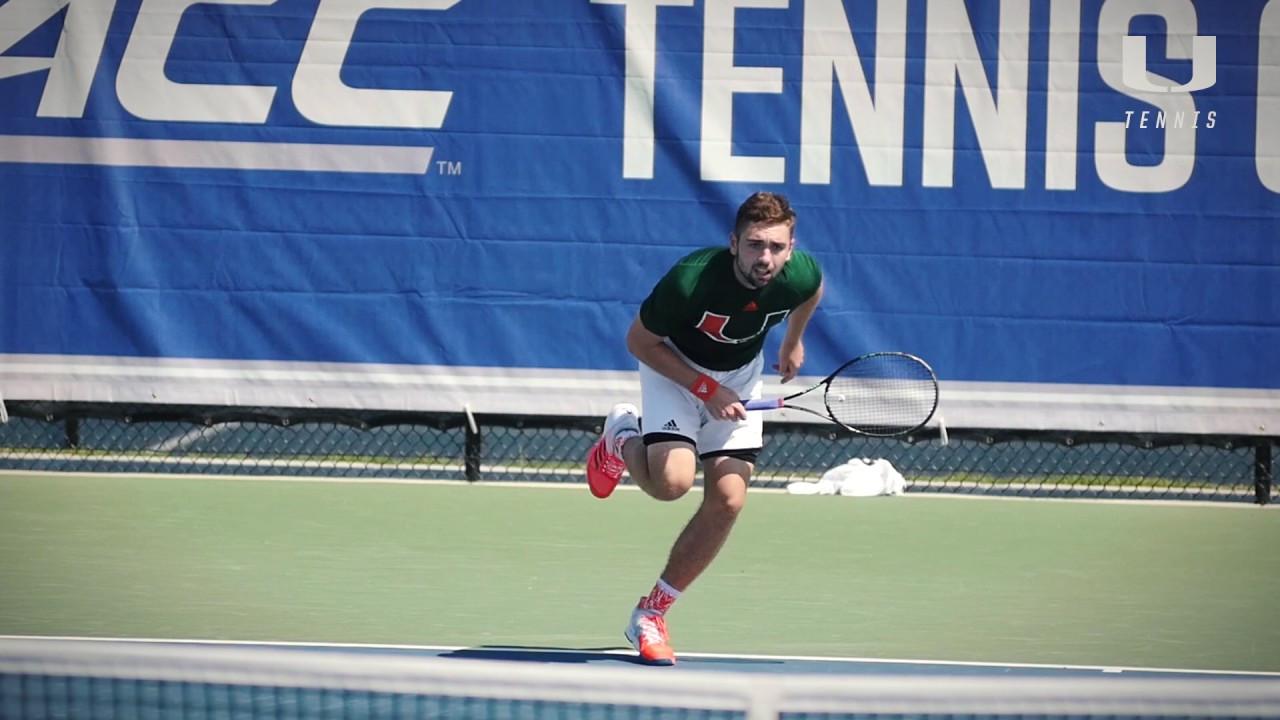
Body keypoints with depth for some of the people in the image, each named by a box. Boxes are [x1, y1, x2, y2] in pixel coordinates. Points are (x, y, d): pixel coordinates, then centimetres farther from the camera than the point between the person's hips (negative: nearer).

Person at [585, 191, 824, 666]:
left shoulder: (801, 275, -25)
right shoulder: (691, 280, -37)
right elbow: (639, 342, -20)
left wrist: (793, 343, 15)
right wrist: (706, 390, -24)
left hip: (740, 375, 4)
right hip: (675, 365, -4)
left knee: (727, 500, -8)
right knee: (672, 480, -25)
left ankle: (651, 613, 7)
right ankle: (622, 438, 12)